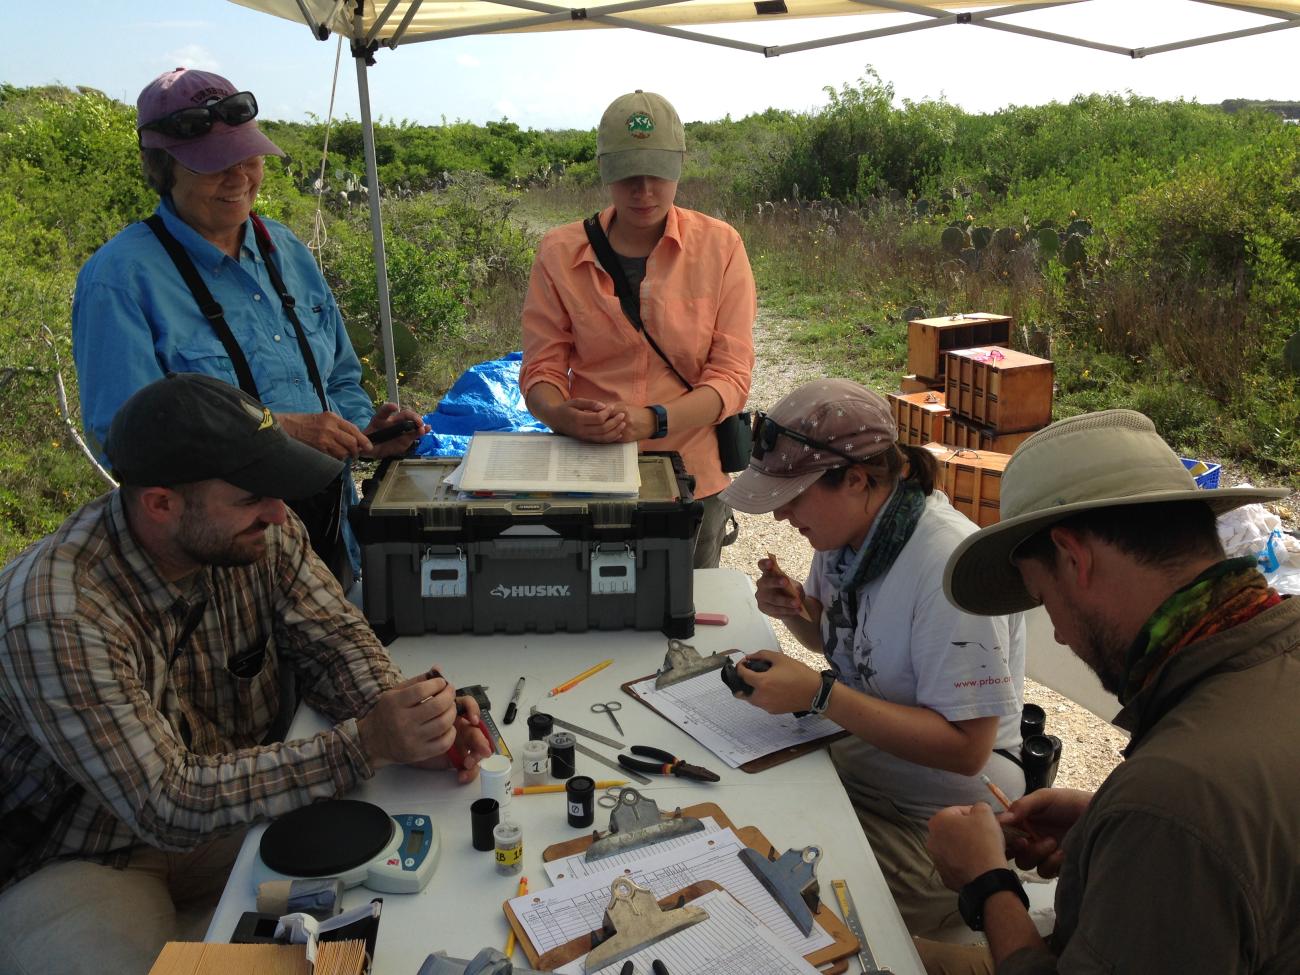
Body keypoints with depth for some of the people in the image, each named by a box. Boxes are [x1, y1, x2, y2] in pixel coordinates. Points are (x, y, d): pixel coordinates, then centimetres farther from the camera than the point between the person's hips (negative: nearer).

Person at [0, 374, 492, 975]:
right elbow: (166, 806, -30)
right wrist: (364, 745, -37)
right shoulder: (59, 616, -31)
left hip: (230, 805, 6)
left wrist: (407, 724, -26)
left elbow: (333, 640, -6)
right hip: (75, 863, -6)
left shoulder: (262, 532, -14)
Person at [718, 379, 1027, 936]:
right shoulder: (844, 530, -2)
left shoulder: (951, 568, -27)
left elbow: (964, 749, -25)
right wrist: (793, 608, -6)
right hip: (849, 758, 8)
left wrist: (819, 694, -29)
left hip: (930, 819, -7)